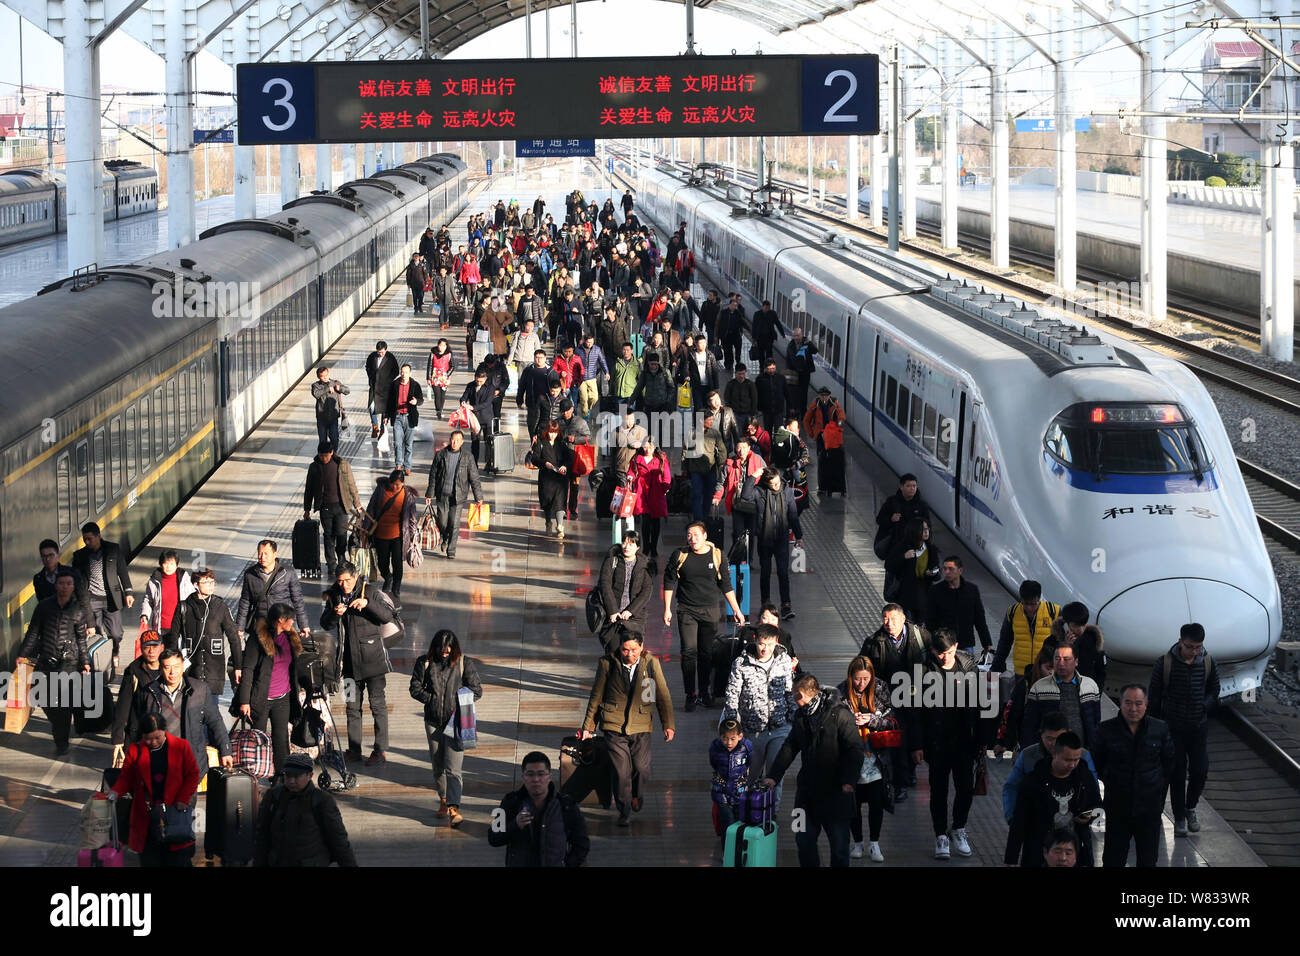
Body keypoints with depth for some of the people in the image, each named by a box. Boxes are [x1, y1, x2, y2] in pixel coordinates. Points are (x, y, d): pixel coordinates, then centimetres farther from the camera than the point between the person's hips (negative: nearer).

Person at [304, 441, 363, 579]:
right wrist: (307, 509, 12)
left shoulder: (343, 465, -2)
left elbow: (351, 485, 4)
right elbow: (309, 490, 12)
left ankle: (341, 561, 15)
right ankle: (331, 567, 13)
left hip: (341, 506, -1)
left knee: (341, 534, -5)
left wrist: (357, 505, 5)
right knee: (328, 537, 5)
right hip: (325, 508, 1)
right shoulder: (314, 467, 3)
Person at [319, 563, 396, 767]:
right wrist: (335, 613, -13)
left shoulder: (370, 593, -4)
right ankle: (354, 750, 17)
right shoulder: (334, 597, 7)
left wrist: (367, 603, -24)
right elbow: (326, 624, 7)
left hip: (372, 658, -5)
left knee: (377, 703, -7)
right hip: (349, 659, 5)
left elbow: (387, 616, -12)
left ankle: (381, 751, -6)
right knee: (352, 705, 10)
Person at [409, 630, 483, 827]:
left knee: (452, 767, -12)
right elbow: (415, 688, 4)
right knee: (437, 765, 12)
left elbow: (476, 690, 3)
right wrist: (433, 700, -7)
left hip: (455, 721, -3)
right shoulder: (425, 662, 3)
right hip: (433, 721, 3)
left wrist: (459, 704, -9)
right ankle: (443, 800, 30)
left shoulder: (464, 663, -1)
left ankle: (453, 807, -17)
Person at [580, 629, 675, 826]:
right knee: (621, 770, -6)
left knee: (641, 768, -4)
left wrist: (668, 725, 5)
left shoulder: (651, 663, -1)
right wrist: (588, 726, 9)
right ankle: (624, 811, 14)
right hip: (614, 725, -1)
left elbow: (663, 695, 7)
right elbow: (596, 696, 7)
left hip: (641, 724, 1)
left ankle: (636, 793, 30)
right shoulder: (607, 664, -3)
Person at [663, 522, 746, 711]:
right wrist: (667, 609, 2)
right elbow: (669, 583, 5)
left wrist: (737, 610, 8)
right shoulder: (679, 556, -2)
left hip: (710, 611, 1)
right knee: (689, 652, -9)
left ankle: (704, 692, 16)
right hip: (686, 610, -1)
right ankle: (690, 695, -4)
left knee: (707, 653, 5)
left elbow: (726, 586, 9)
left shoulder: (717, 556, 1)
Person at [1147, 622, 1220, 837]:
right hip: (1173, 727, -2)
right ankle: (1179, 817, 14)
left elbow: (1214, 691, 11)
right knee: (1177, 773, 2)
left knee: (1200, 770, 0)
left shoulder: (1208, 663, -4)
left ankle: (1190, 808, 25)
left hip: (1199, 725, 2)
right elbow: (1154, 694, -3)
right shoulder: (1165, 663, -12)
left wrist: (1203, 706, -7)